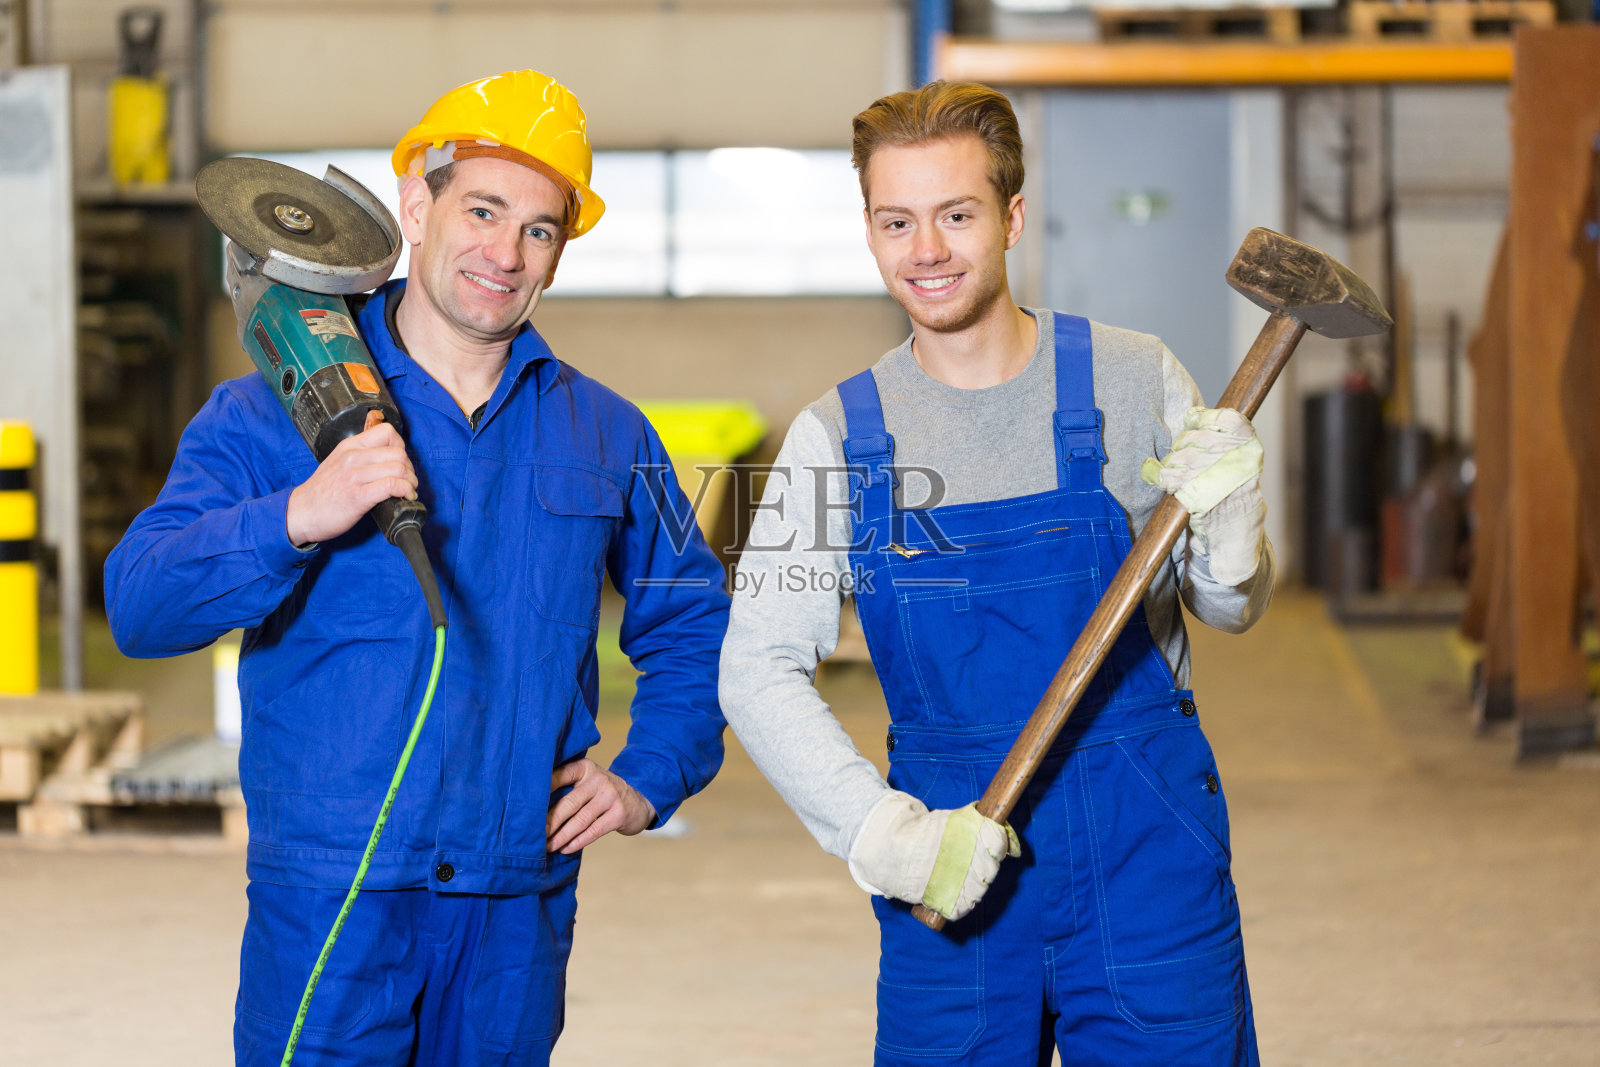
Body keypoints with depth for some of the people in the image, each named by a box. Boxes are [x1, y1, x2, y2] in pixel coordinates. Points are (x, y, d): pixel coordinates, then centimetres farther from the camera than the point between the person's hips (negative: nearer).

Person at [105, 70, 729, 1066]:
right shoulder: (271, 415, 1)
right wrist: (297, 519, -26)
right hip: (327, 903, -3)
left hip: (521, 907, 3)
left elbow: (692, 627, 24)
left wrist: (649, 777, 8)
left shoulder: (607, 435, 12)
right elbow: (140, 606, -11)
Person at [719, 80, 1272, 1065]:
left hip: (1146, 847, -1)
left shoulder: (1134, 380, -1)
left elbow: (1232, 609, 7)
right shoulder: (838, 434, 0)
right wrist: (882, 833, -17)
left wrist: (1227, 533, -16)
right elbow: (759, 669, -5)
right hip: (950, 866, 1)